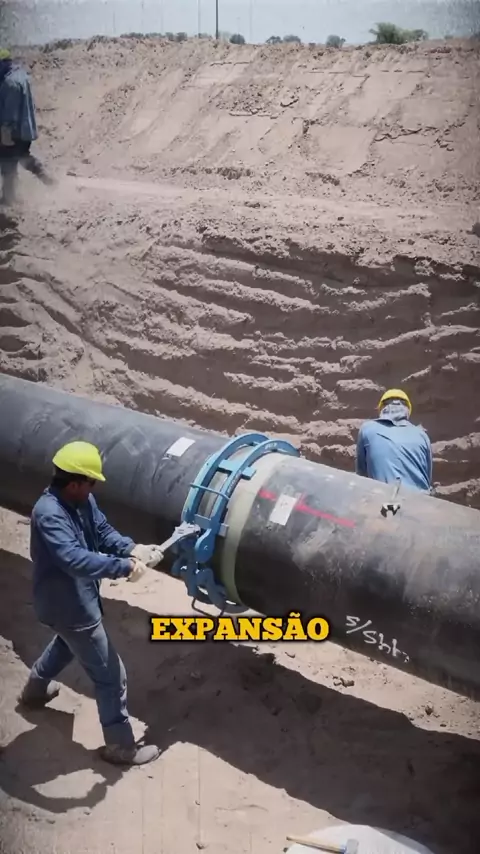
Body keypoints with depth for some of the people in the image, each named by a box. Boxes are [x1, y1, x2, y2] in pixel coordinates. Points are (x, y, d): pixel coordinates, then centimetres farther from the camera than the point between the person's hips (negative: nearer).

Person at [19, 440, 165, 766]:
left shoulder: (82, 500, -4)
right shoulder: (49, 514, -32)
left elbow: (102, 530, 0)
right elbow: (74, 558, -43)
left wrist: (132, 548, -19)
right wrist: (124, 567, -43)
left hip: (73, 600, 10)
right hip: (71, 606, -10)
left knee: (67, 643, 39)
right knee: (110, 674, 2)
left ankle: (35, 689, 64)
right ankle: (120, 746, 19)